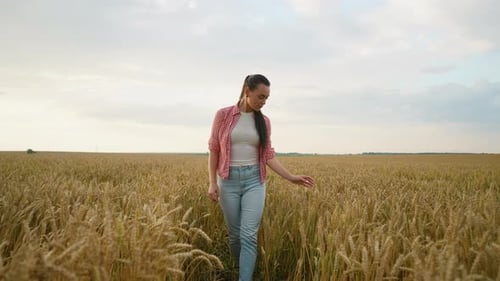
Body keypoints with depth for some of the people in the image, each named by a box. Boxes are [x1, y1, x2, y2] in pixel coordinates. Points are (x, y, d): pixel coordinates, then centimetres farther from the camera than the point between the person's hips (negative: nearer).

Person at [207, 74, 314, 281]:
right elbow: (213, 150, 0)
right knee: (235, 235, 8)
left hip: (254, 181, 1)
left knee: (249, 236, -9)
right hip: (229, 180, -1)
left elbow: (268, 155, 4)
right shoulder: (223, 115, -3)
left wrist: (291, 177, -5)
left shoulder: (263, 121, 4)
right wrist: (212, 182, -6)